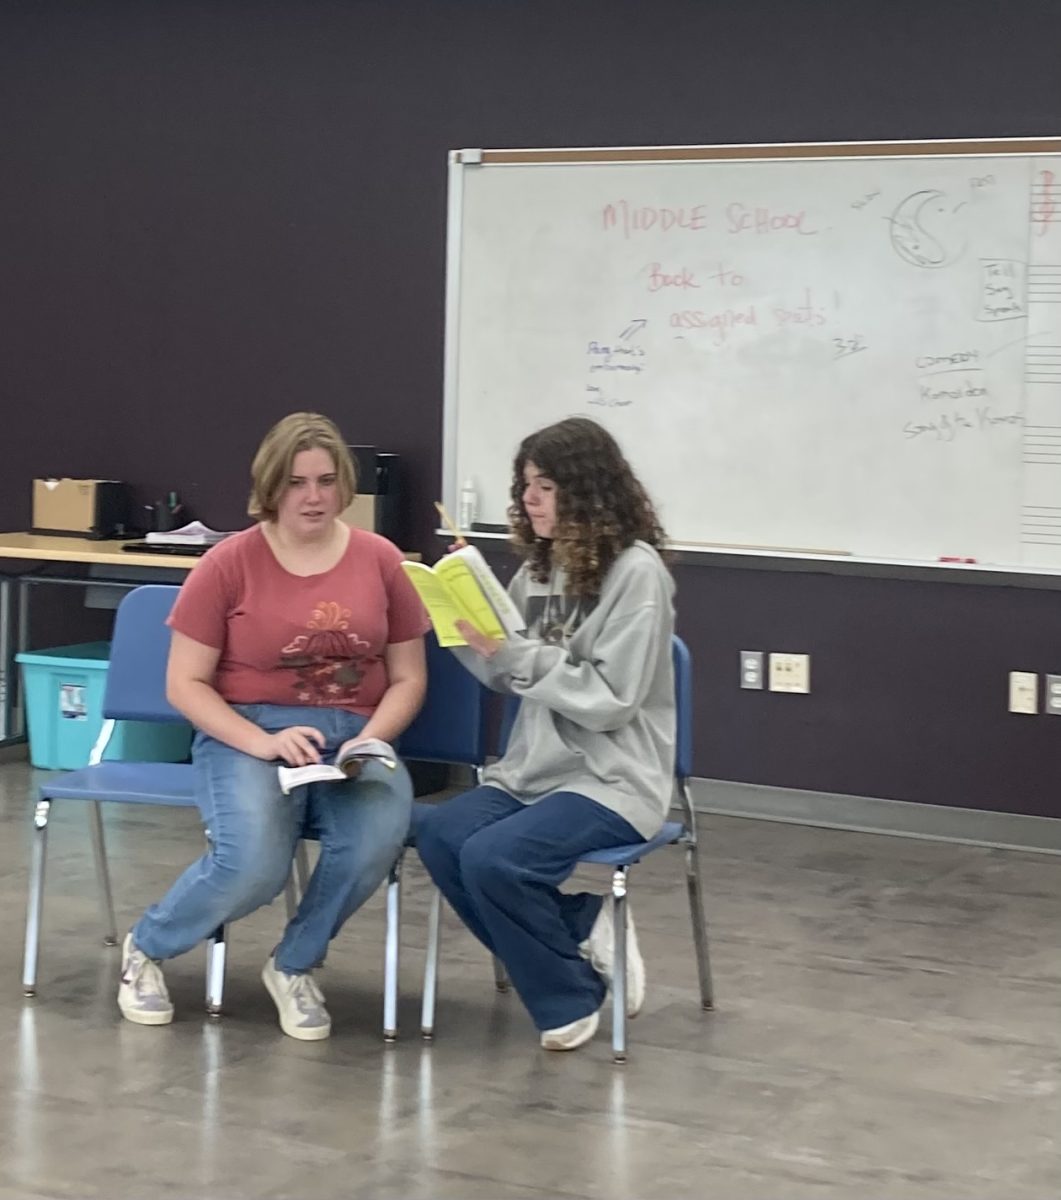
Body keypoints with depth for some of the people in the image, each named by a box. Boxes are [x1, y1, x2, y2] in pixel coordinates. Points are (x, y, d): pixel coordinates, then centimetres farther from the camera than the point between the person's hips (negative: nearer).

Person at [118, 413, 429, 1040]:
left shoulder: (381, 560, 4)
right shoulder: (229, 563, -3)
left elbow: (408, 678, 10)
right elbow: (185, 684, -2)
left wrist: (370, 741, -10)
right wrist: (261, 742, -17)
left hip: (354, 737, 3)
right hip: (247, 734, -2)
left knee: (378, 839, -32)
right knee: (254, 864, -32)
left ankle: (295, 965, -2)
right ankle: (148, 947, 2)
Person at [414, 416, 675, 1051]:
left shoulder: (636, 571, -11)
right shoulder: (541, 565, 11)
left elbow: (609, 701, -16)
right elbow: (510, 677, 13)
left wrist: (512, 652, -21)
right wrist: (468, 622, -4)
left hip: (613, 781, -7)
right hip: (534, 770, 7)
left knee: (491, 856, -27)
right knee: (435, 832, -19)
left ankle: (571, 995, -3)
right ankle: (579, 934, -2)